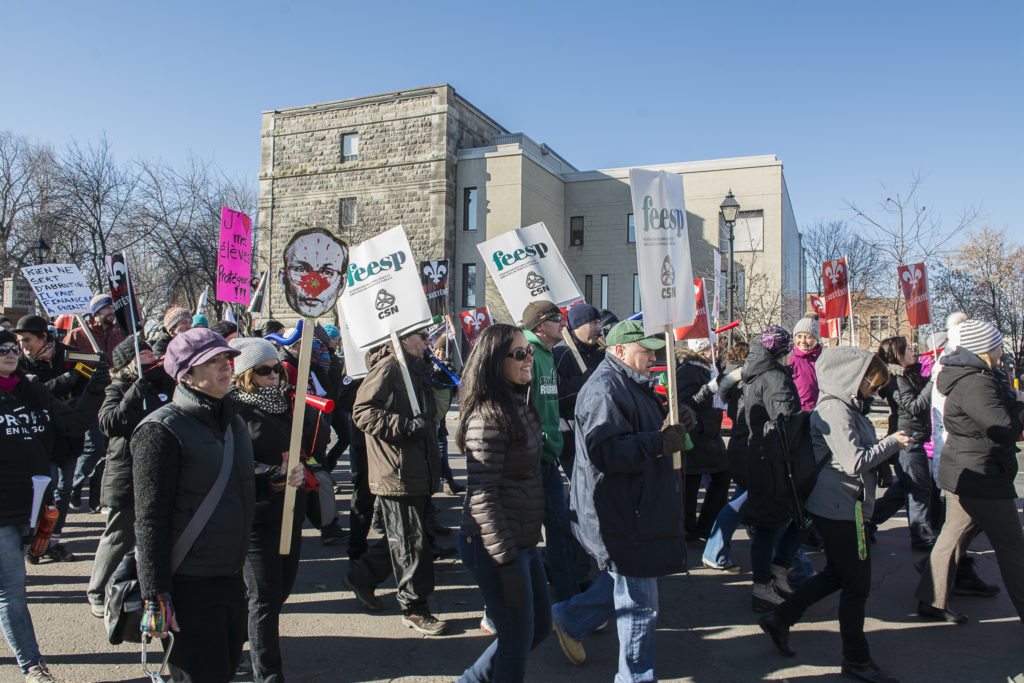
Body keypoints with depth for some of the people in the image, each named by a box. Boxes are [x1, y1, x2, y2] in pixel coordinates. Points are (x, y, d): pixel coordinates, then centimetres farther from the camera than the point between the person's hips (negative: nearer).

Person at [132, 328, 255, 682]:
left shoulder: (234, 422, 10)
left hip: (230, 577, 8)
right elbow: (151, 518, -18)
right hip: (187, 584, -8)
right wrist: (155, 595, -19)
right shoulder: (162, 429, -16)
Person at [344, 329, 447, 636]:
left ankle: (361, 576, 35)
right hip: (397, 472, -10)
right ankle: (414, 608, 13)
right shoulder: (388, 367, -15)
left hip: (417, 470, 10)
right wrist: (407, 425, -26)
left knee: (406, 537, 19)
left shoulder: (415, 368, 17)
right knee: (411, 541, 0)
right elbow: (362, 412, -23)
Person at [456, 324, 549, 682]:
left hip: (521, 541, 9)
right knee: (518, 638, 5)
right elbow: (481, 496, -22)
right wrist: (507, 560, -21)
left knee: (540, 626, 20)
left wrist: (520, 548, 18)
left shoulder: (520, 405, 8)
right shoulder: (487, 417, -20)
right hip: (495, 546, -9)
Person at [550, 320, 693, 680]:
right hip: (619, 514, -11)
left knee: (623, 580, 22)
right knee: (639, 602, 1)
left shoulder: (633, 386, 16)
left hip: (636, 508, 11)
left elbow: (648, 432, 23)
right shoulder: (605, 389, -19)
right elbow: (607, 451, -28)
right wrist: (659, 442, -29)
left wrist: (678, 422, 4)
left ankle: (569, 618, 38)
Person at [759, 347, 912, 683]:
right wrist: (892, 442, -12)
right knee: (857, 585, 2)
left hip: (837, 506, 11)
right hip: (840, 507, -11)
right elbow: (855, 462, -23)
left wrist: (885, 445, 5)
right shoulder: (835, 410, -20)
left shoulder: (846, 407, 12)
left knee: (836, 575, 20)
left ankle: (779, 620, 26)